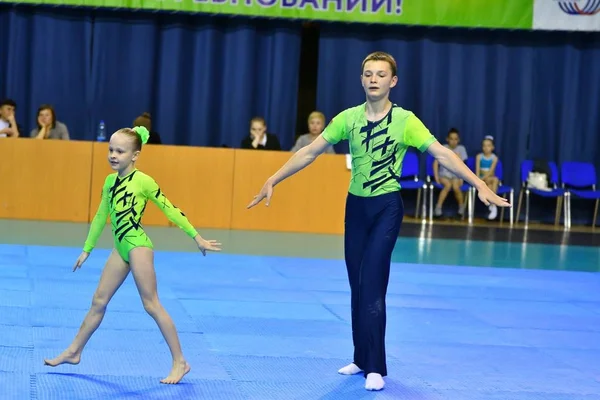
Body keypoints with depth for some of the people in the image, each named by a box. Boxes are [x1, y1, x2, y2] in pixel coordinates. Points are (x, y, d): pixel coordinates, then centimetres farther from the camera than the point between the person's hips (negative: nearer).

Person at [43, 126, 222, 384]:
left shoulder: (143, 181, -11)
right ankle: (74, 352, 23)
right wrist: (87, 250, 24)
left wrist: (197, 238, -6)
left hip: (138, 246, -7)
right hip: (121, 248, 7)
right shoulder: (110, 181, 8)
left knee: (151, 305, -6)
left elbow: (170, 210, -7)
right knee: (99, 301, 12)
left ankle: (180, 362, 0)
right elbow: (100, 216, 19)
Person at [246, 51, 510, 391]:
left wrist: (480, 185, -24)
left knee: (373, 285, -11)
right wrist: (273, 181, -1)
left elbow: (443, 154, -15)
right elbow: (310, 152, 3)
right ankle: (362, 358, 21)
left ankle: (375, 367, -5)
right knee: (357, 285, 9)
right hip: (355, 205, 4)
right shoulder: (348, 118, 1)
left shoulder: (405, 120, -9)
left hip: (387, 206, -4)